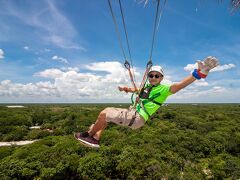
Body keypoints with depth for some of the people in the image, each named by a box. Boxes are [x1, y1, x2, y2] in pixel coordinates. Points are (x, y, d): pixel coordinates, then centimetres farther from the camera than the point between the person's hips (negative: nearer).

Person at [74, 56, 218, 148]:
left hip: (136, 118, -9)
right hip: (132, 113, 9)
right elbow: (135, 89, 32)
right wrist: (126, 89, 12)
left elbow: (178, 85, -28)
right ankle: (96, 139, 19)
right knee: (106, 112, 16)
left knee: (104, 114, -9)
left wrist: (199, 73, -44)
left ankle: (88, 135, 15)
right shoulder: (147, 87, 14)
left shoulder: (163, 89, -10)